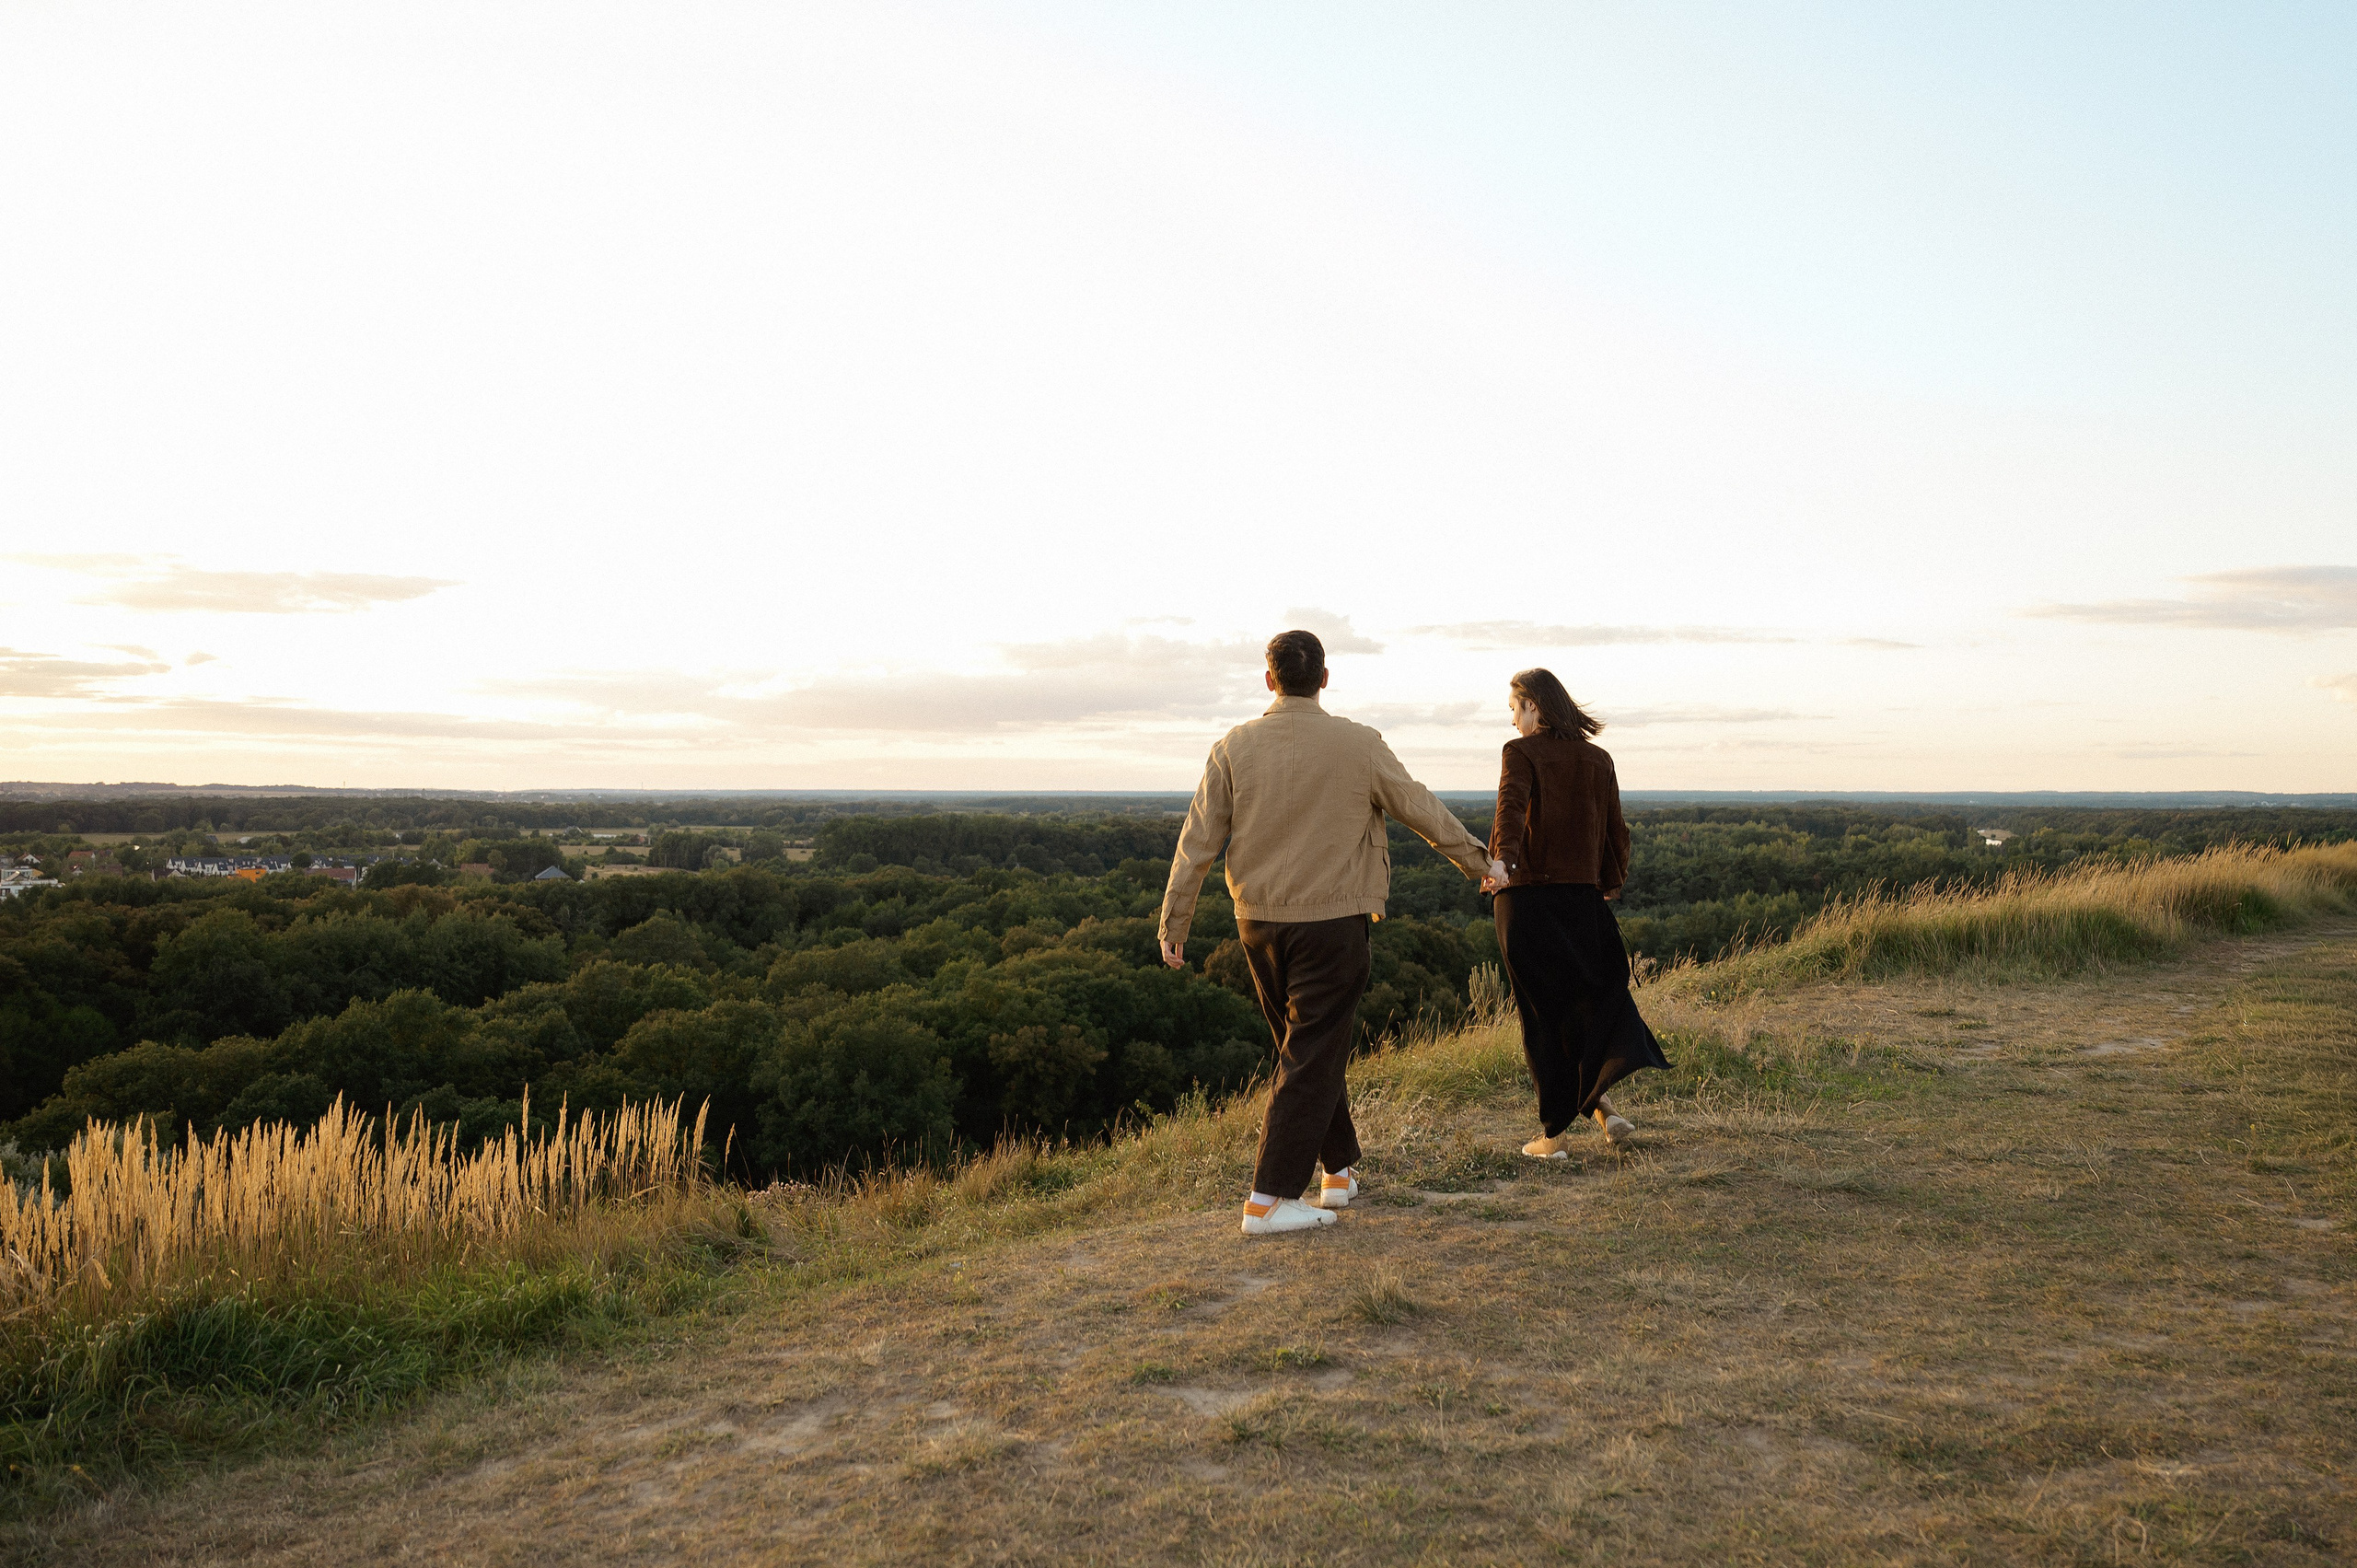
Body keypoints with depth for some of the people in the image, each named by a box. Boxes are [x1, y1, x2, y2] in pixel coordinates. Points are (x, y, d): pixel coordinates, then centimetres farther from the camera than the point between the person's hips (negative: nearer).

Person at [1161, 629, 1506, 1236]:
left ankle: (1339, 1171, 30)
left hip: (1258, 923, 4)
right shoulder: (1358, 745, -7)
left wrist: (1174, 923, 5)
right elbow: (1420, 807, 3)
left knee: (1309, 1049, 19)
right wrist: (1476, 858, 19)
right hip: (1332, 920, -4)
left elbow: (1198, 840, -2)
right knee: (1313, 1056, 1)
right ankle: (1269, 1199, -1)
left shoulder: (1234, 747, -2)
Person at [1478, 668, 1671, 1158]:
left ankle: (1554, 1131, 7)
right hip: (1582, 897, 4)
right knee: (1595, 997, 17)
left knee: (1541, 1013, 3)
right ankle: (1600, 1100, -2)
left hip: (1527, 896, -4)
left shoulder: (1521, 753, -6)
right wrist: (1610, 881, 26)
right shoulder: (1598, 759, 9)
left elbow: (1511, 807, -24)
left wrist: (1503, 862, -38)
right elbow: (1615, 830, 13)